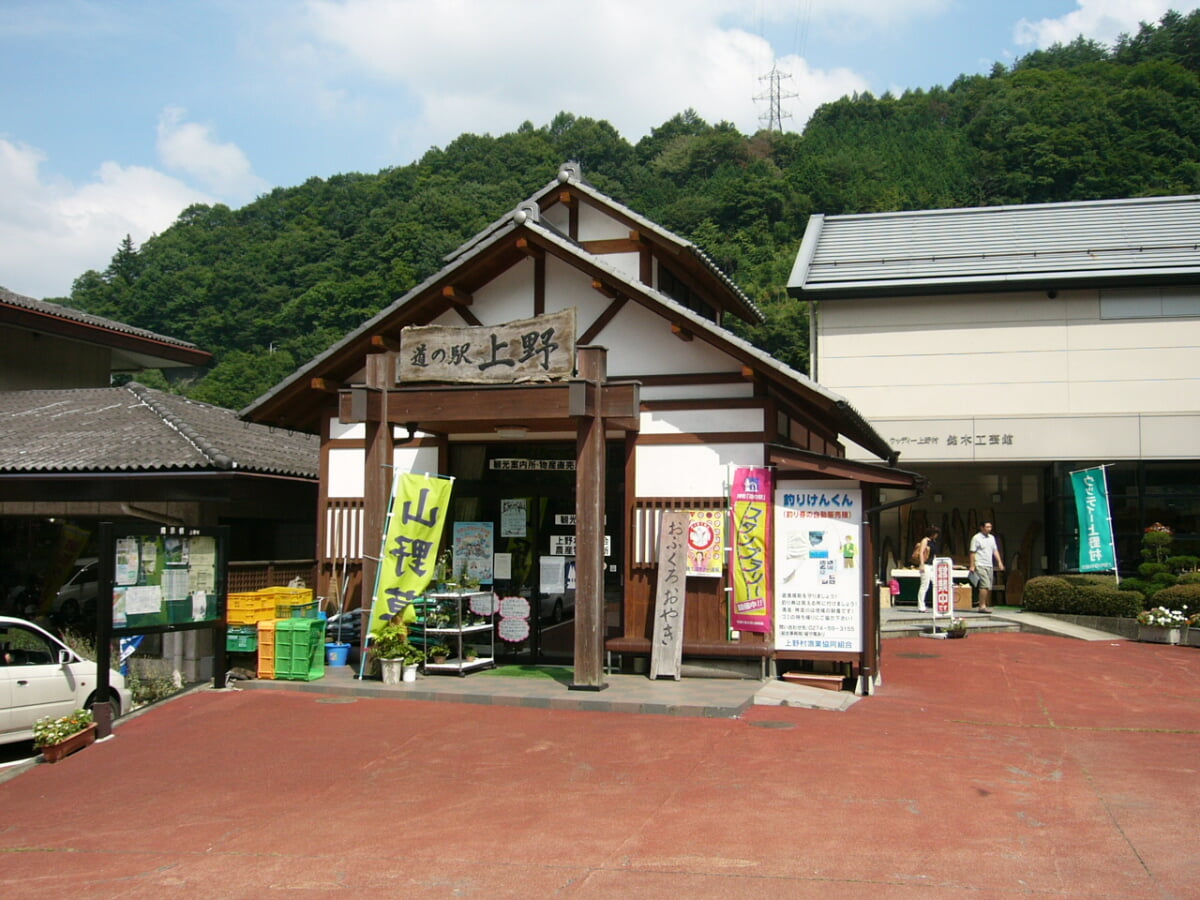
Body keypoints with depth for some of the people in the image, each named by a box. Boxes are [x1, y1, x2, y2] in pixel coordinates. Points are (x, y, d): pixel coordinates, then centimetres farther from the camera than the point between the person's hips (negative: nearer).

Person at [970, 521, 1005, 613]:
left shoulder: (992, 537, 15)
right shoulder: (976, 538, -6)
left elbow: (995, 550, 18)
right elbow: (972, 553, -7)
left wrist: (999, 562, 7)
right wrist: (972, 566, -12)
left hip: (989, 565, 7)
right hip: (980, 565, -7)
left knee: (989, 587, 7)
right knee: (985, 586, -16)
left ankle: (986, 605, 14)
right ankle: (982, 606, -15)